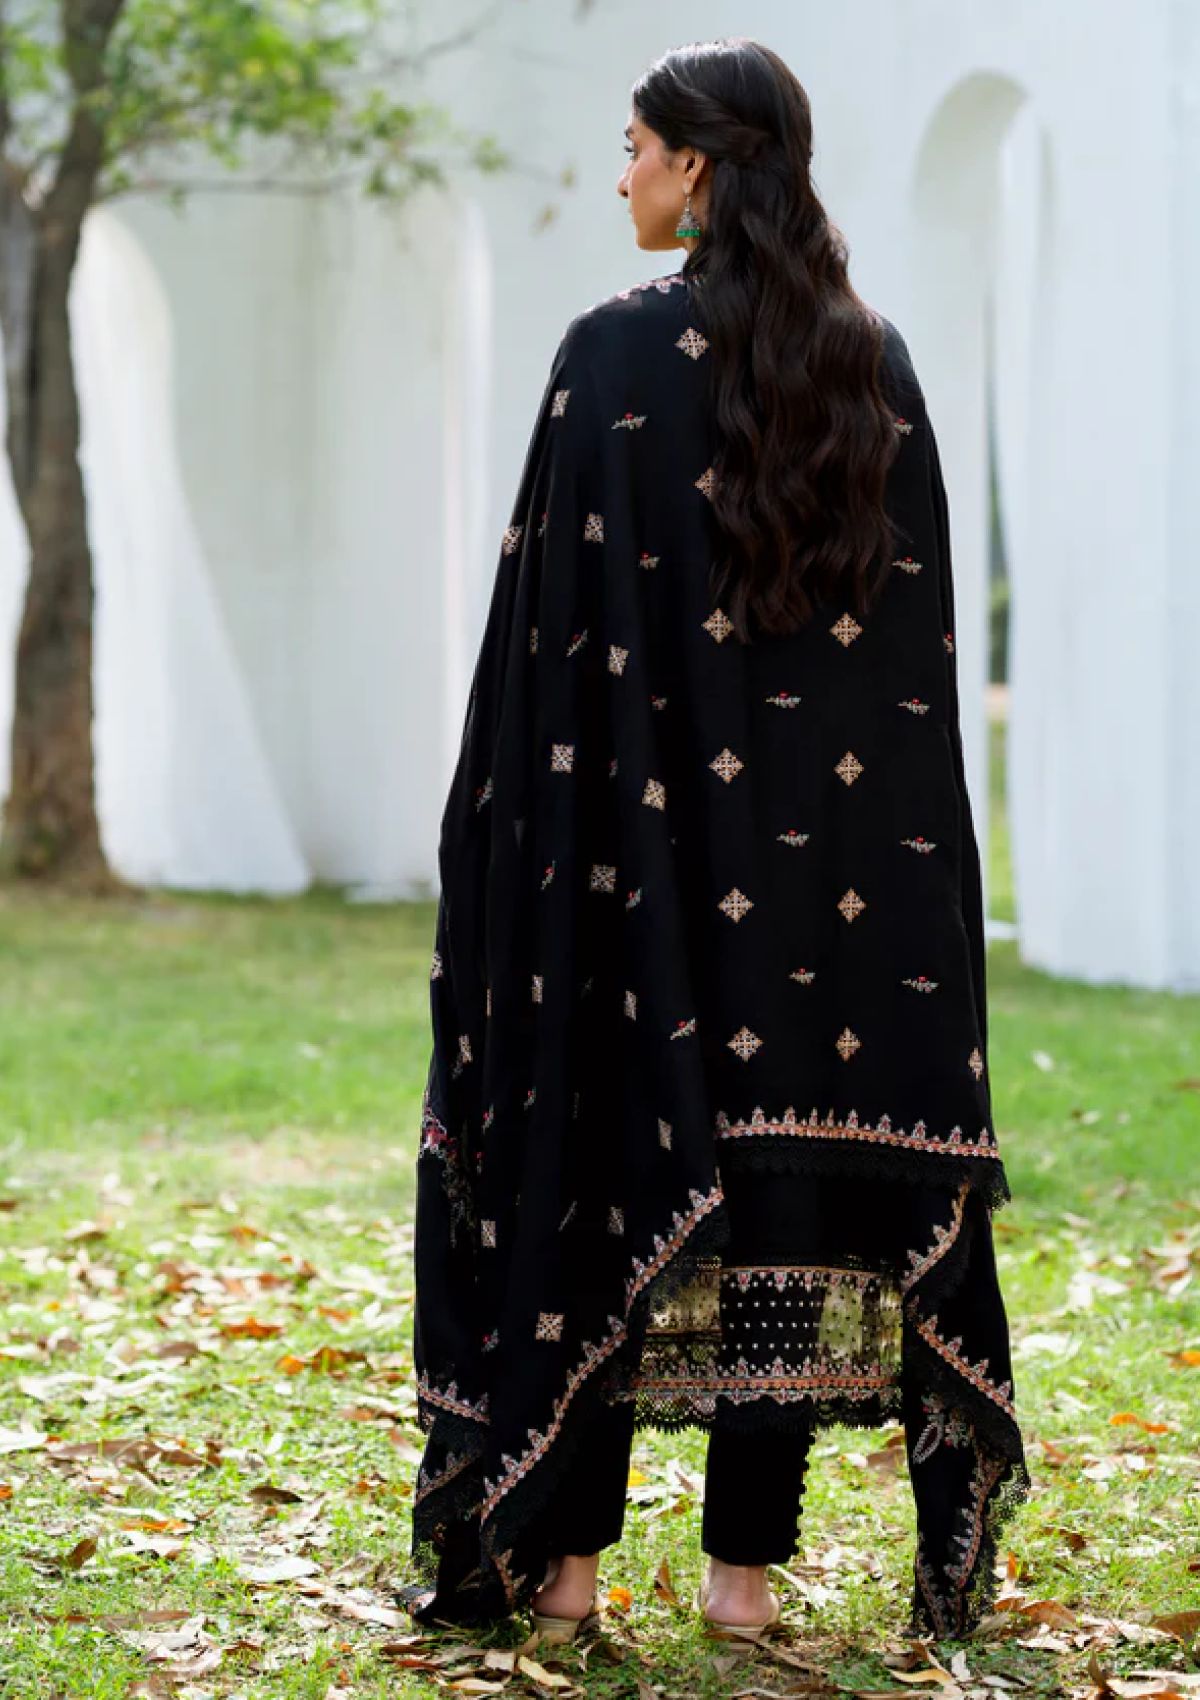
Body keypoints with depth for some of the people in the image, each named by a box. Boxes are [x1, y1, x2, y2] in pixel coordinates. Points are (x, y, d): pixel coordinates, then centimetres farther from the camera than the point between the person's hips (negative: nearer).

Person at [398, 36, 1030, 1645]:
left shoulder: (618, 350, -8)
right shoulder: (878, 360, 6)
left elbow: (557, 606, -9)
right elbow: (922, 621, 7)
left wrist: (510, 824, -2)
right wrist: (884, 830, 13)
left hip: (643, 818, -3)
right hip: (831, 831, 4)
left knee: (602, 1151, 4)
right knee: (791, 1169, 5)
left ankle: (561, 1551, 7)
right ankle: (746, 1560, 7)